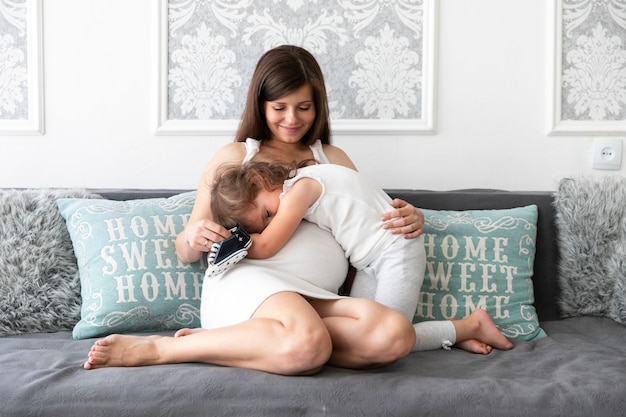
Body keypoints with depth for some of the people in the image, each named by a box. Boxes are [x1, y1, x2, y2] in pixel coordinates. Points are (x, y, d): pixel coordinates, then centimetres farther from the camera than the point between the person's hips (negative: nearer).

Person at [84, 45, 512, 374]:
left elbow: (374, 224, 27)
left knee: (395, 334, -31)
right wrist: (195, 237, -10)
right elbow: (185, 251, 15)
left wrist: (411, 220, 3)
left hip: (318, 300, 4)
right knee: (306, 346, -39)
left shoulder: (334, 159, 26)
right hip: (247, 281, -4)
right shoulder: (234, 157, 16)